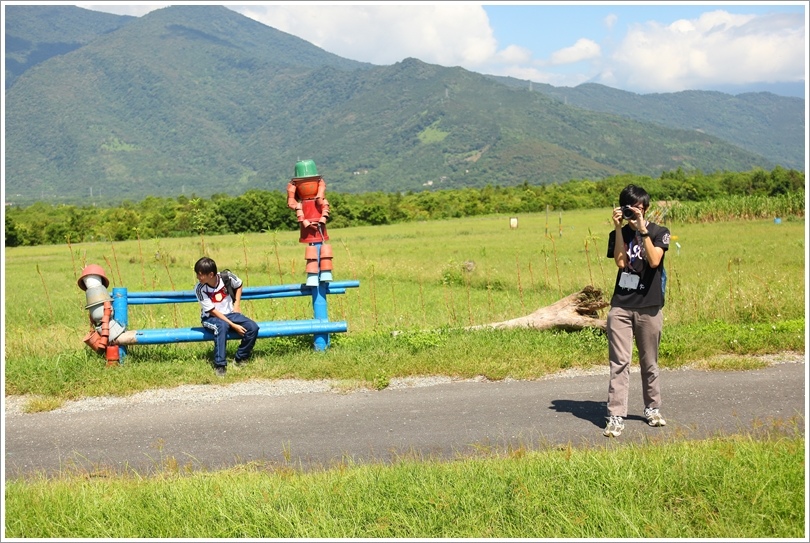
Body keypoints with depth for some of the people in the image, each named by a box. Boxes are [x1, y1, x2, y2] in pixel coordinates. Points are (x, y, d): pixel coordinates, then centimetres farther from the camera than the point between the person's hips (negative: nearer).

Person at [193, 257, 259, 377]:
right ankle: (219, 365, -35)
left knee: (253, 328, -20)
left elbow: (239, 285, 11)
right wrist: (233, 325, -23)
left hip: (229, 314, 4)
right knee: (222, 326, -39)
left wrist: (236, 305, 2)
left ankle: (240, 359, -3)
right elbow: (213, 311, -18)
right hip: (211, 318, -3)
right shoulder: (200, 289, -19)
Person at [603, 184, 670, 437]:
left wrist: (643, 230, -16)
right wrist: (619, 228, -10)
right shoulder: (618, 234, 8)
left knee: (649, 363, 10)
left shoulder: (659, 232, 3)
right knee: (619, 362, -5)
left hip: (649, 307, -1)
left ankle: (652, 409, 28)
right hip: (620, 306, 1)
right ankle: (616, 417, -6)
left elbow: (654, 260, -14)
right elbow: (620, 262, -9)